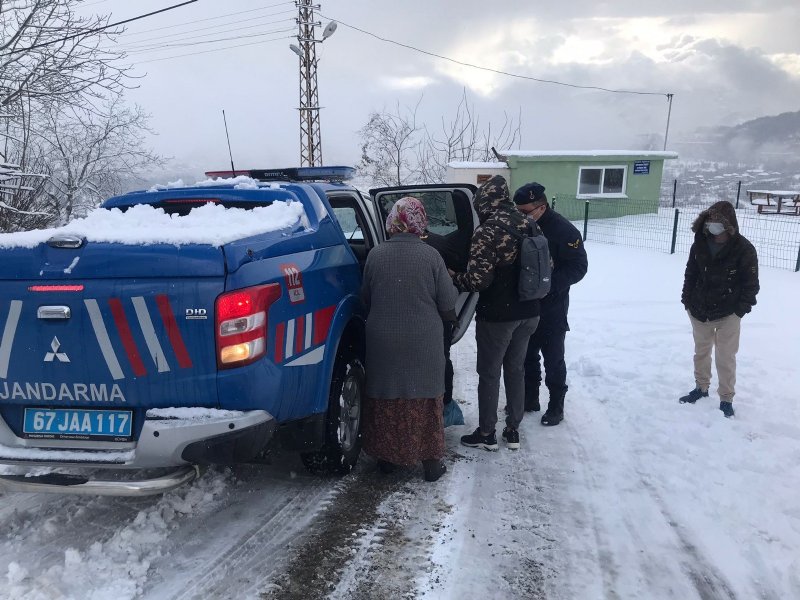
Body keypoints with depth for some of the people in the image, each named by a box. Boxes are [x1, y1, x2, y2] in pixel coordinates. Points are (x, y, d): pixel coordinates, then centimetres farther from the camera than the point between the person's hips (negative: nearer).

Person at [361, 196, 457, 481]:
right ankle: (431, 461, 20)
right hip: (423, 344, -1)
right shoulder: (430, 256, -11)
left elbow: (366, 298, 6)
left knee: (386, 399, 15)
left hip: (383, 342, 2)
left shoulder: (376, 255, -6)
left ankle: (386, 457, 28)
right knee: (424, 400, 12)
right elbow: (448, 304, -6)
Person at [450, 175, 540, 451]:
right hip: (528, 313, 7)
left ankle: (486, 434, 20)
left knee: (489, 374, 8)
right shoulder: (528, 226, 3)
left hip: (496, 316, -7)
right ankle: (513, 430, 28)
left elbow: (478, 279, -23)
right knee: (515, 369, 18)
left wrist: (454, 278, -5)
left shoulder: (487, 232, -19)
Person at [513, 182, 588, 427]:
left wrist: (548, 283, -26)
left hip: (552, 307, -5)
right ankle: (530, 398, 32)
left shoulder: (563, 230, -16)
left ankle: (556, 406, 19)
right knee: (528, 355, 16)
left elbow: (579, 267, -15)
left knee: (553, 359, 6)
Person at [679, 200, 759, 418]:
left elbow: (751, 284, -9)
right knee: (701, 352, 18)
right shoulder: (700, 245, -2)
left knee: (725, 358, 2)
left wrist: (740, 310, -12)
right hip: (699, 311, 4)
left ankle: (726, 399, 16)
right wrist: (687, 301, 5)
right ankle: (701, 388, 35)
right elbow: (690, 274, 8)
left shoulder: (744, 249, -14)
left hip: (727, 315, -4)